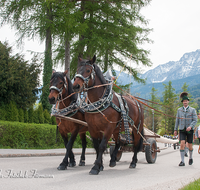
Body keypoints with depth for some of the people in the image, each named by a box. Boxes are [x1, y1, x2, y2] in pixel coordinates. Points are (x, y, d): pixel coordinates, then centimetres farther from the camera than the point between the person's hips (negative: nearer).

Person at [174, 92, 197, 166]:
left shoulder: (192, 110, 0)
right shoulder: (179, 110, 6)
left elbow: (195, 120, -6)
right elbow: (177, 120, 10)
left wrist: (190, 126, -22)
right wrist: (175, 130, 7)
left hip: (190, 130, 0)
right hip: (182, 130, 1)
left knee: (190, 146, 6)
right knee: (182, 144, -15)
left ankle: (190, 157, 36)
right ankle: (182, 161, -12)